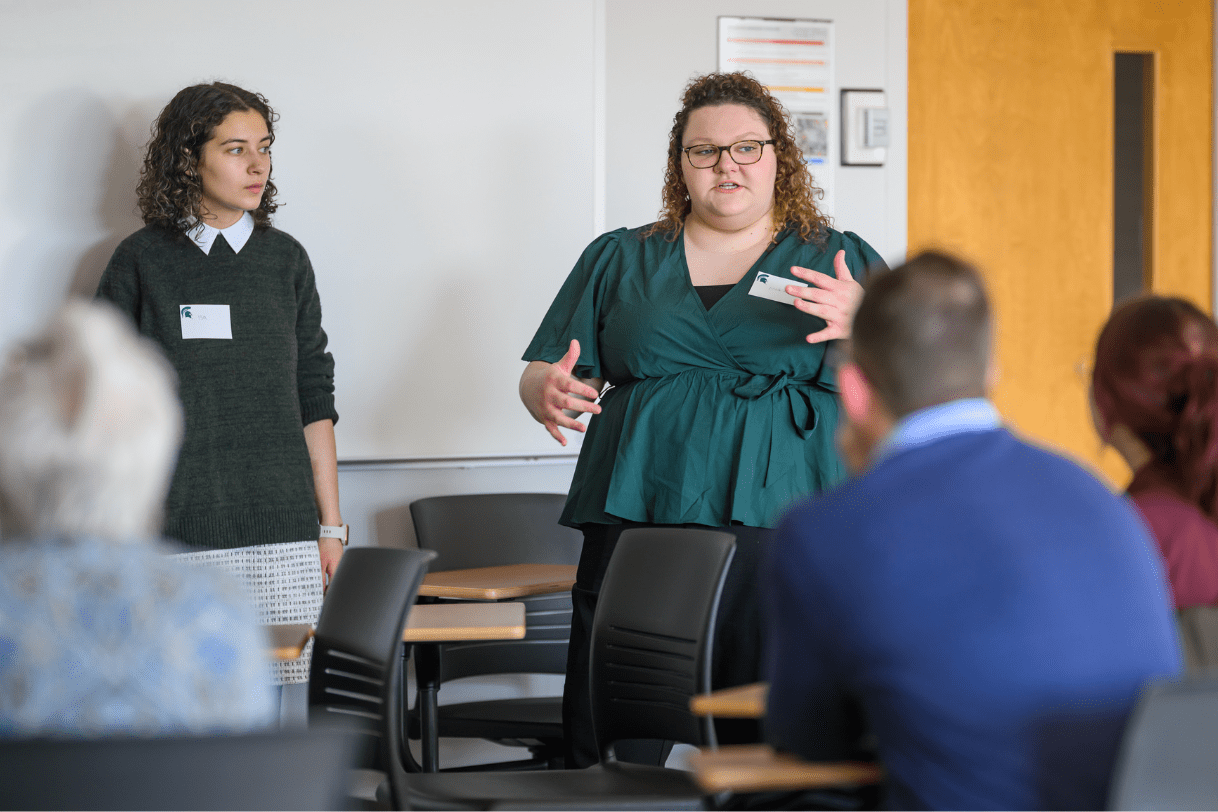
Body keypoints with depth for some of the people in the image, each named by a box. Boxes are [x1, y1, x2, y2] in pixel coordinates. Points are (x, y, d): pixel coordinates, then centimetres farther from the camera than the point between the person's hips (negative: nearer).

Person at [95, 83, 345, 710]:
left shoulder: (285, 260, 12)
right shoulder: (142, 261, 4)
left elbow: (315, 401, 14)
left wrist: (331, 526, 10)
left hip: (282, 538, 2)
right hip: (174, 536, -2)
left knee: (288, 707, -3)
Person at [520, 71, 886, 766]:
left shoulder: (843, 262, 13)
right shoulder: (620, 260, 19)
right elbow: (545, 373, 18)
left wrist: (862, 327, -14)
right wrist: (550, 392, -6)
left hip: (782, 527, -1)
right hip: (636, 526, 2)